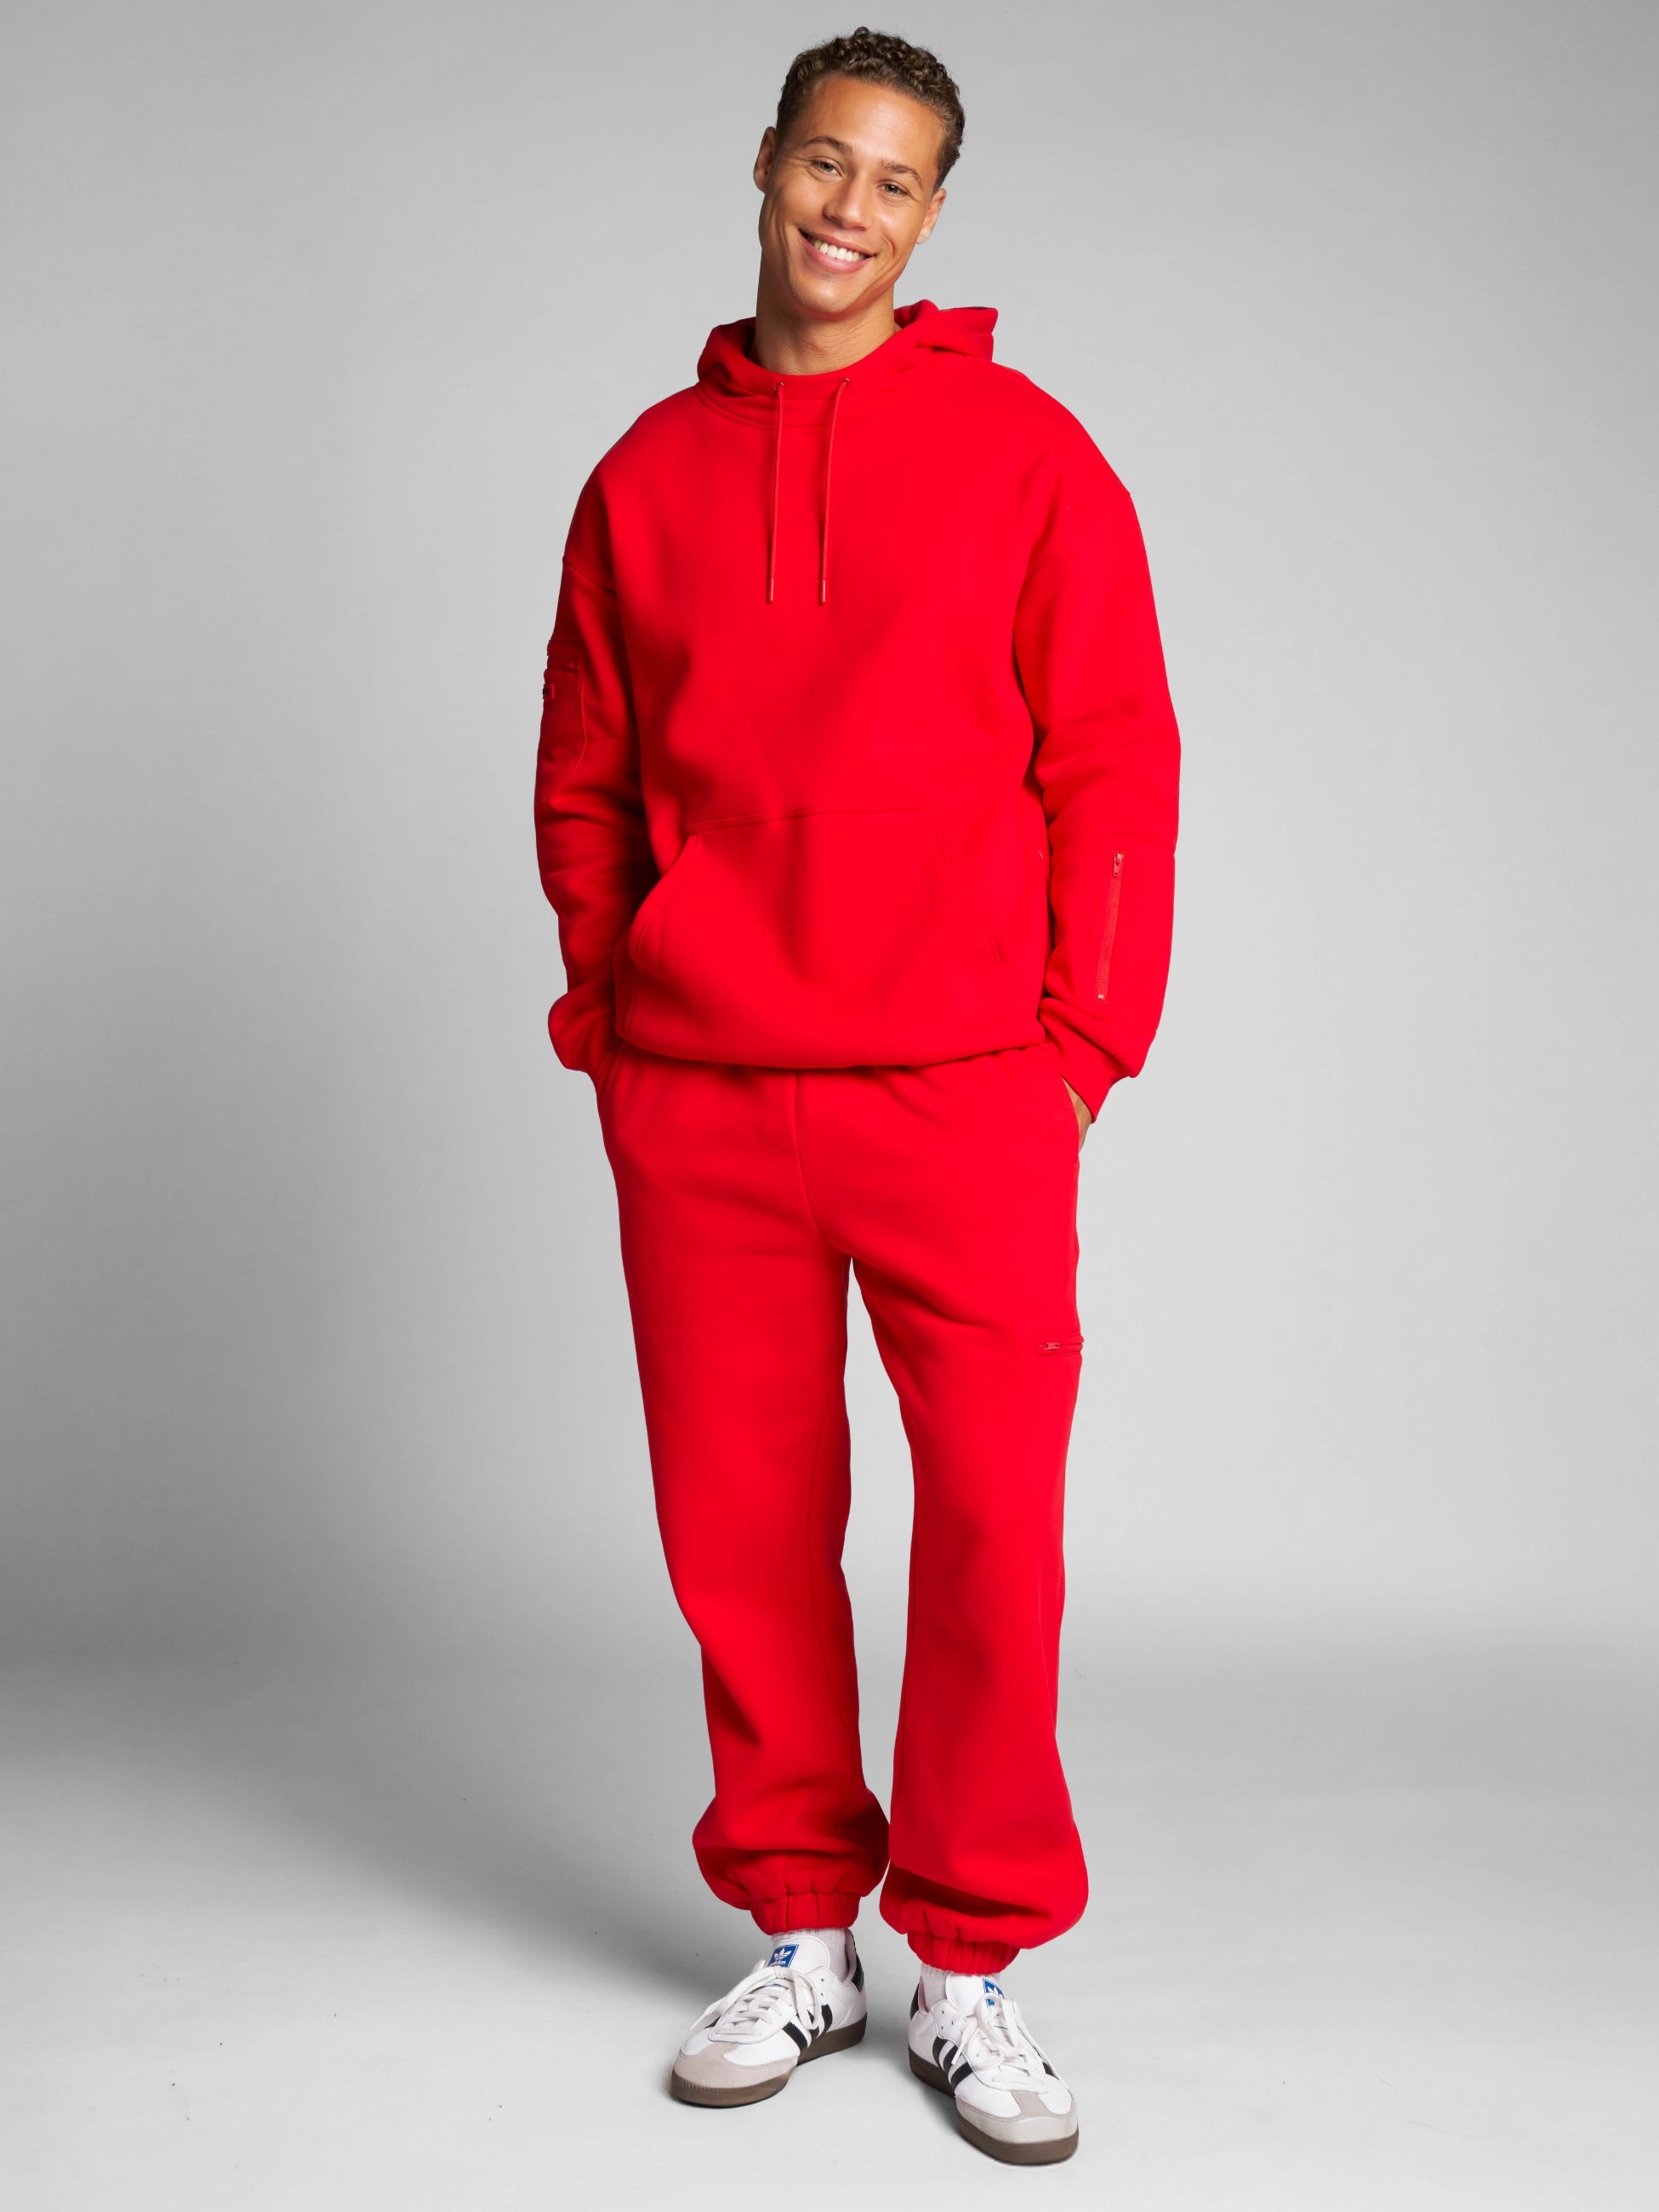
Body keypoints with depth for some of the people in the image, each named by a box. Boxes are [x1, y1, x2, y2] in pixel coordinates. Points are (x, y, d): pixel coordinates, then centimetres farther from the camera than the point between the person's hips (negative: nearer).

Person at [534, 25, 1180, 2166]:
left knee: (992, 1520, -2)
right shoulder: (648, 473, 11)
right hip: (695, 1102, 3)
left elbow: (1117, 769, 1)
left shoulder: (1026, 452, 3)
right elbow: (583, 783, 15)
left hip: (962, 1092, -2)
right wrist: (608, 1022, 6)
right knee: (742, 1522, 7)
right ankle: (801, 1938, 23)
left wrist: (1082, 1045, -4)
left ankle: (969, 1968, 15)